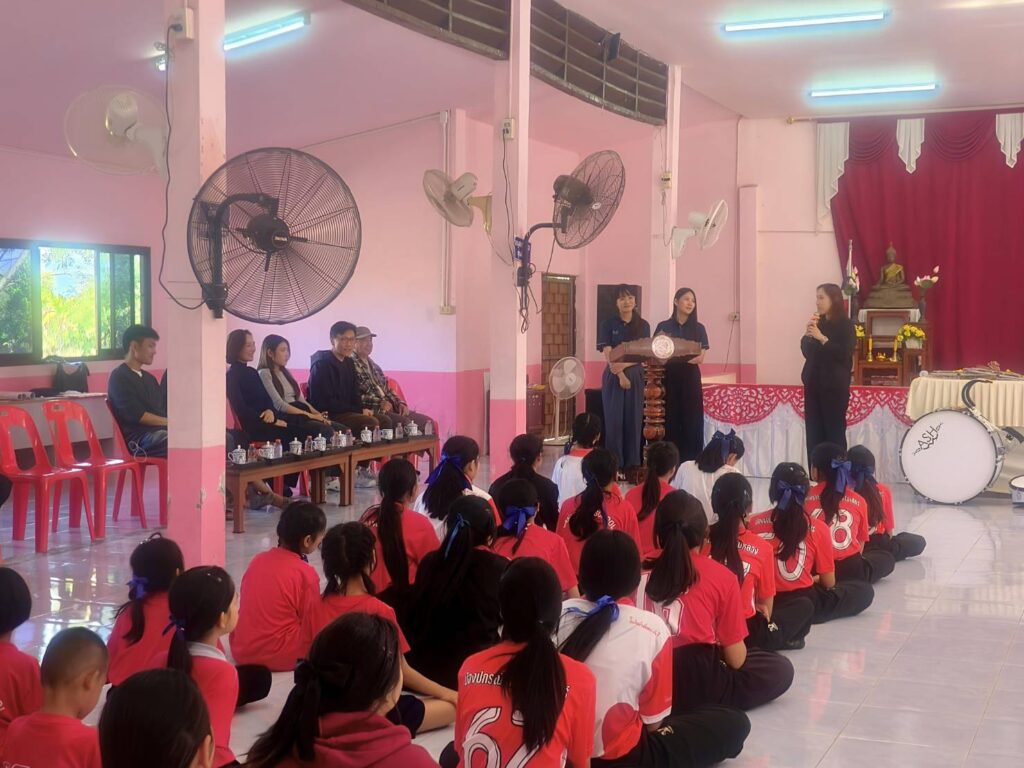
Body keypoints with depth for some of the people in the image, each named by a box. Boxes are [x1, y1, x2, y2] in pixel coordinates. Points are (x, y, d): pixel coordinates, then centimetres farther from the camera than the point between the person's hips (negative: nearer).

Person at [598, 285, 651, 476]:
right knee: (614, 419, -3)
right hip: (614, 377, -2)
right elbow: (608, 354, -6)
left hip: (635, 376, 2)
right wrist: (620, 375, -16)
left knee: (634, 419, 2)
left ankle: (632, 463, 7)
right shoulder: (608, 324, 1)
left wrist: (624, 365, -16)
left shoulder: (643, 325, 6)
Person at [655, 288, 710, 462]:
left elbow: (700, 357, -3)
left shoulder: (699, 329, 7)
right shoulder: (663, 326, 7)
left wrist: (675, 358, -18)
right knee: (669, 420, -4)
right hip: (668, 379, 0)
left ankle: (690, 462, 1)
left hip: (690, 379, 1)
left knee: (691, 421, -3)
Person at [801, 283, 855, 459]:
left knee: (835, 433, -4)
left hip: (835, 385, -5)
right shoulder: (817, 322, 11)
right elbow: (806, 351, 9)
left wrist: (822, 338, -19)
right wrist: (808, 333, -7)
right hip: (813, 383, 5)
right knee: (814, 433, 3)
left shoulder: (845, 325, -6)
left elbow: (845, 354, -16)